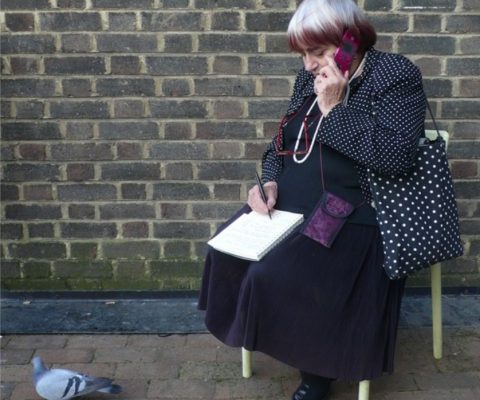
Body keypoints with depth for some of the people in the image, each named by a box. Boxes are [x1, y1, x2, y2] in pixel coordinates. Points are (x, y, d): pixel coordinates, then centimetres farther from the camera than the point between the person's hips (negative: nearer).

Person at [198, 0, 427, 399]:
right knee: (226, 252, -14)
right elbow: (282, 141, 18)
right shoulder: (310, 77, 11)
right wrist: (269, 182, -2)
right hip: (288, 208, 7)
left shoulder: (396, 75, -9)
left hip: (350, 217, -7)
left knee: (275, 275, -26)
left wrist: (333, 108, -20)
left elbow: (396, 155, -23)